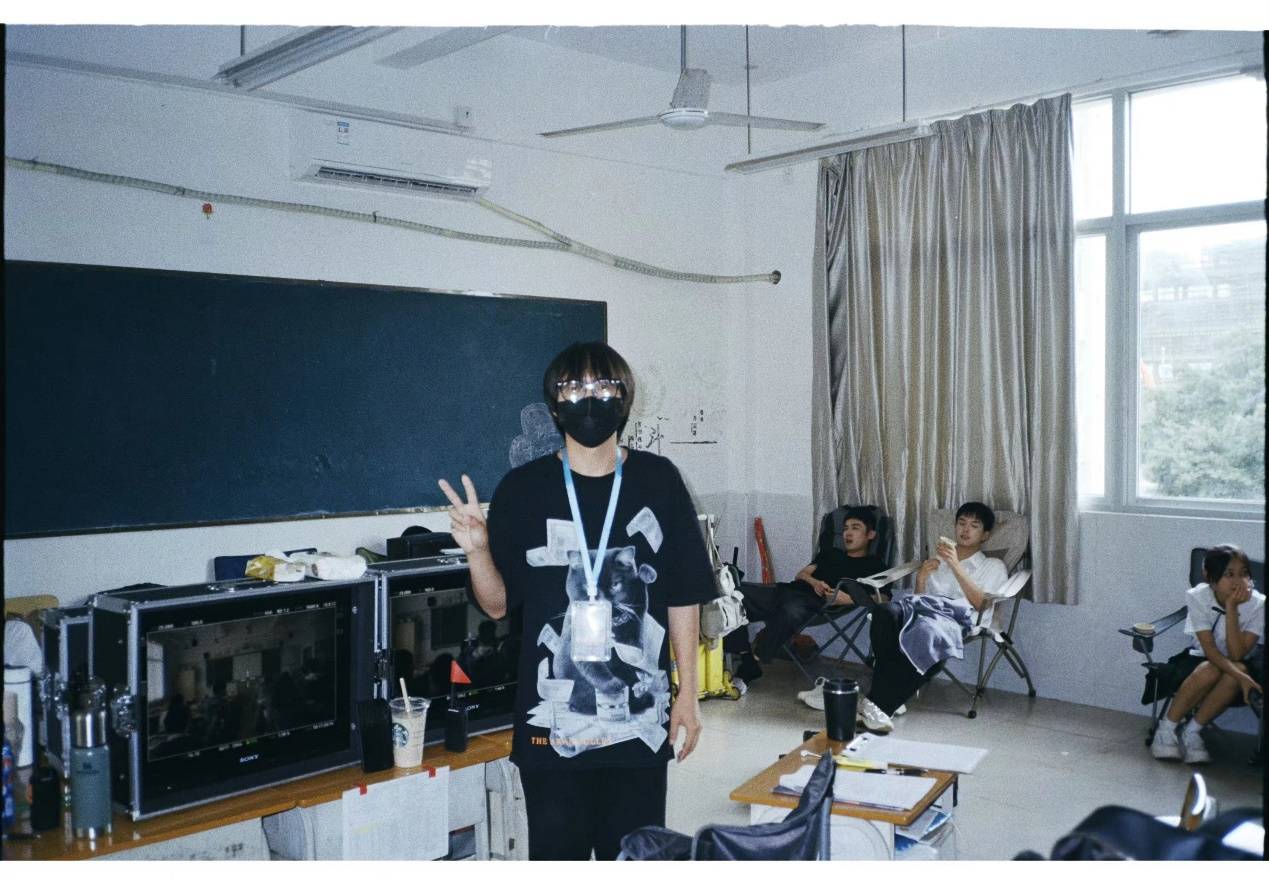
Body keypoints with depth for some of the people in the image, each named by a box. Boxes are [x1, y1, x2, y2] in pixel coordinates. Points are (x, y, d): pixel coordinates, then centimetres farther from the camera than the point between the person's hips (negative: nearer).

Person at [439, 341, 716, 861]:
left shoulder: (658, 481, 0)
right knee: (557, 855, 11)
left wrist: (689, 692, 2)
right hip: (551, 718, 0)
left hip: (639, 718, 1)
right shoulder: (522, 489, -1)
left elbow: (683, 597, 4)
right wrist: (477, 549, -17)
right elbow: (498, 605, 1)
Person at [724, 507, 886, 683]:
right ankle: (744, 656, -22)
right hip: (790, 589, 6)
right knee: (737, 594, -19)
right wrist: (813, 581, 1)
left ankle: (755, 660, -34)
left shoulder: (873, 565, 17)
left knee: (793, 609, -43)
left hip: (813, 602, -6)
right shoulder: (831, 553, 35)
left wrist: (849, 598, -15)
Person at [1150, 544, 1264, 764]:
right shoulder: (1198, 597, -19)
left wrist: (1231, 608, -33)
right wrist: (1239, 676, -40)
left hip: (1243, 665, 0)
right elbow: (1209, 649, -24)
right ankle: (1167, 729, -15)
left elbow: (1237, 654, -25)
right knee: (1210, 670, -35)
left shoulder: (1258, 605, -19)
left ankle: (1191, 732, -19)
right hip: (1203, 660, 0)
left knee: (1236, 673, -35)